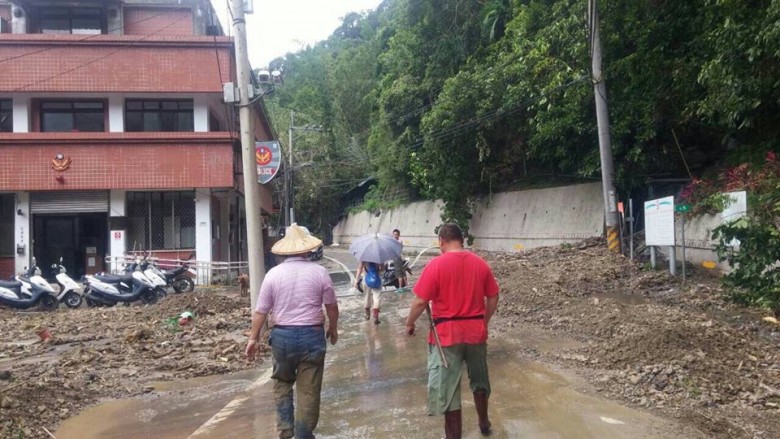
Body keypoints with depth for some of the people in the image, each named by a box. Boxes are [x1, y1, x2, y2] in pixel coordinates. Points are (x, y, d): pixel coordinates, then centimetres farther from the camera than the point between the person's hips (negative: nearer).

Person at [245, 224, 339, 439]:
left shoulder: (273, 273, -3)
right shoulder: (319, 271, -4)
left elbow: (261, 311, 0)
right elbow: (331, 306, 4)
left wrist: (253, 338, 10)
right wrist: (333, 328, 21)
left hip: (282, 335, 1)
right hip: (312, 335, -1)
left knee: (282, 383, 22)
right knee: (308, 389, 7)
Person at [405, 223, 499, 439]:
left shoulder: (436, 264, -13)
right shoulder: (481, 263, 2)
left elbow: (420, 301, -14)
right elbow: (493, 298, 7)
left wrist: (409, 323, 2)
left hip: (447, 334, -5)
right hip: (476, 332, 5)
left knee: (448, 389, 6)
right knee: (479, 380, 25)